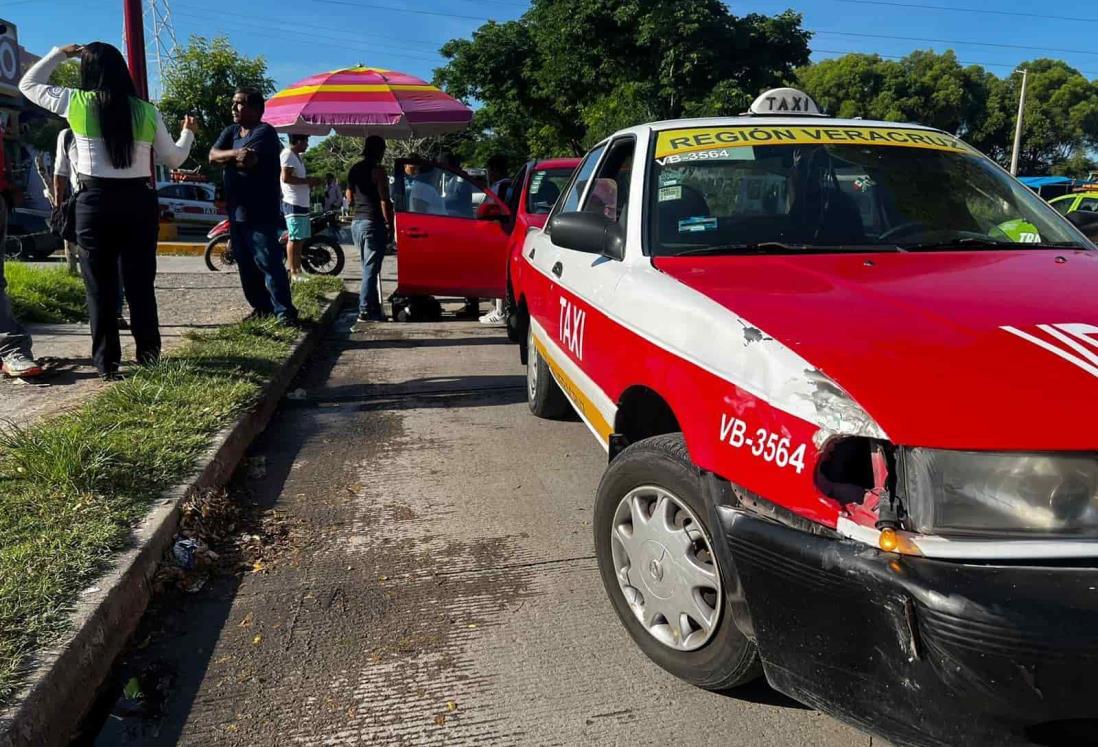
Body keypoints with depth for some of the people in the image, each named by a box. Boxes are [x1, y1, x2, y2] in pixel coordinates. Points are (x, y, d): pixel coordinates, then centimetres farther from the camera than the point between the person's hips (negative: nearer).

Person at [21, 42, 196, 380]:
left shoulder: (75, 103, -1)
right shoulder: (146, 111, 2)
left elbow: (28, 84, 16)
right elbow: (173, 159, 11)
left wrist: (59, 54, 22)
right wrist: (188, 133, 29)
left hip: (95, 202, -1)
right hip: (140, 201, 2)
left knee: (101, 287, 6)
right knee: (141, 283, 10)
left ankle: (107, 362, 8)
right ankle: (149, 354, 15)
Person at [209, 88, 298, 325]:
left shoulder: (264, 132, -8)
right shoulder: (230, 131, 17)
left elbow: (248, 161, -21)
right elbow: (212, 155, 2)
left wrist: (225, 159, -3)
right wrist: (235, 154, -16)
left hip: (260, 213, -8)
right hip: (236, 210, 8)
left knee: (269, 262, -11)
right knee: (245, 264, 11)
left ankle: (284, 311, -8)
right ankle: (261, 306, 20)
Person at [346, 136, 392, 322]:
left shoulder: (354, 170, 13)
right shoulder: (377, 170, -10)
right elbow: (384, 201, -14)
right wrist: (390, 225, -9)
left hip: (356, 222, 8)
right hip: (373, 223, -8)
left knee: (368, 267, 16)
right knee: (371, 268, -6)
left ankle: (374, 306, 20)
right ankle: (365, 310, -7)